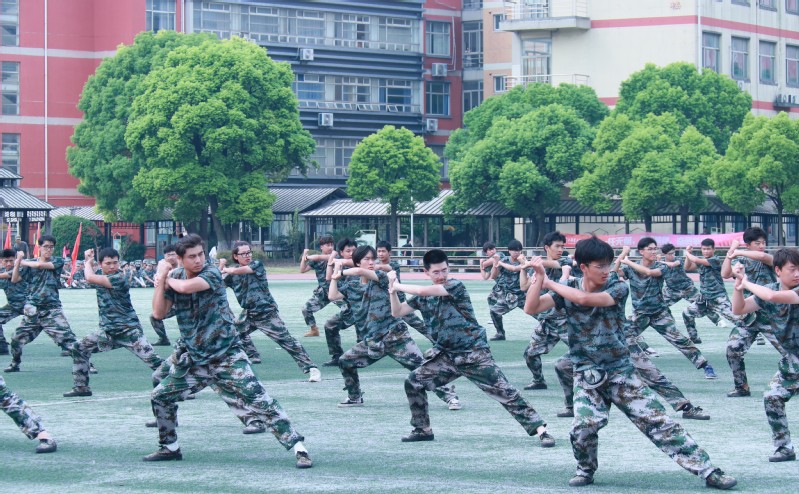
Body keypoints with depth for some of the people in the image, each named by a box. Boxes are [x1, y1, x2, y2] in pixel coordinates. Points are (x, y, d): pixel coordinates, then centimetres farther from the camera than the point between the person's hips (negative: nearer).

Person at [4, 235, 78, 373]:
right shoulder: (30, 264, 8)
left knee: (67, 337, -12)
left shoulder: (57, 261, 0)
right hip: (32, 309, 3)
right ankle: (15, 363, 28)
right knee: (17, 339, 7)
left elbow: (40, 265, -16)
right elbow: (14, 279, 4)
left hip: (52, 309, -3)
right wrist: (18, 261, -7)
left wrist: (23, 262, -1)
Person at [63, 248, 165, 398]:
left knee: (152, 360, -17)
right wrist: (88, 261, 6)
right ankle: (81, 387, 20)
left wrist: (88, 262, -4)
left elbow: (90, 278, -23)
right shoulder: (102, 275, 6)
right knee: (79, 349, 10)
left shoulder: (119, 278, -19)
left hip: (129, 331, -8)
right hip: (108, 331, 8)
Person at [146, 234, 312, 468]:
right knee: (160, 396, 10)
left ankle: (298, 447, -16)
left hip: (226, 357, -6)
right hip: (193, 359, 6)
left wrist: (166, 279, -11)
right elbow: (159, 313, -2)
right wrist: (161, 279, -12)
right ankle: (169, 447, 30)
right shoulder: (175, 277, 2)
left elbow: (187, 286, -32)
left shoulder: (211, 274, -14)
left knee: (258, 400, -15)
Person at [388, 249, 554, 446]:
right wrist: (393, 290, -1)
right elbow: (397, 312, 13)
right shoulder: (423, 297, 7)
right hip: (446, 355, 6)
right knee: (413, 383, 0)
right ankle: (423, 429, 15)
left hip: (475, 355, -6)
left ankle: (540, 429, -11)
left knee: (505, 392, -11)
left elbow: (423, 291, -24)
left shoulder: (455, 286, -13)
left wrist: (399, 286, -9)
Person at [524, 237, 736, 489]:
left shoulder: (618, 288, -7)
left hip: (621, 372, -1)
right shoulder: (568, 289, 1)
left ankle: (707, 470, -4)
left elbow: (584, 298, -24)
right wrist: (539, 277, -18)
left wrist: (550, 283, -13)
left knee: (658, 421, -6)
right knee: (584, 425, -24)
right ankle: (586, 469, 6)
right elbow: (531, 308, -7)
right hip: (587, 377, 1)